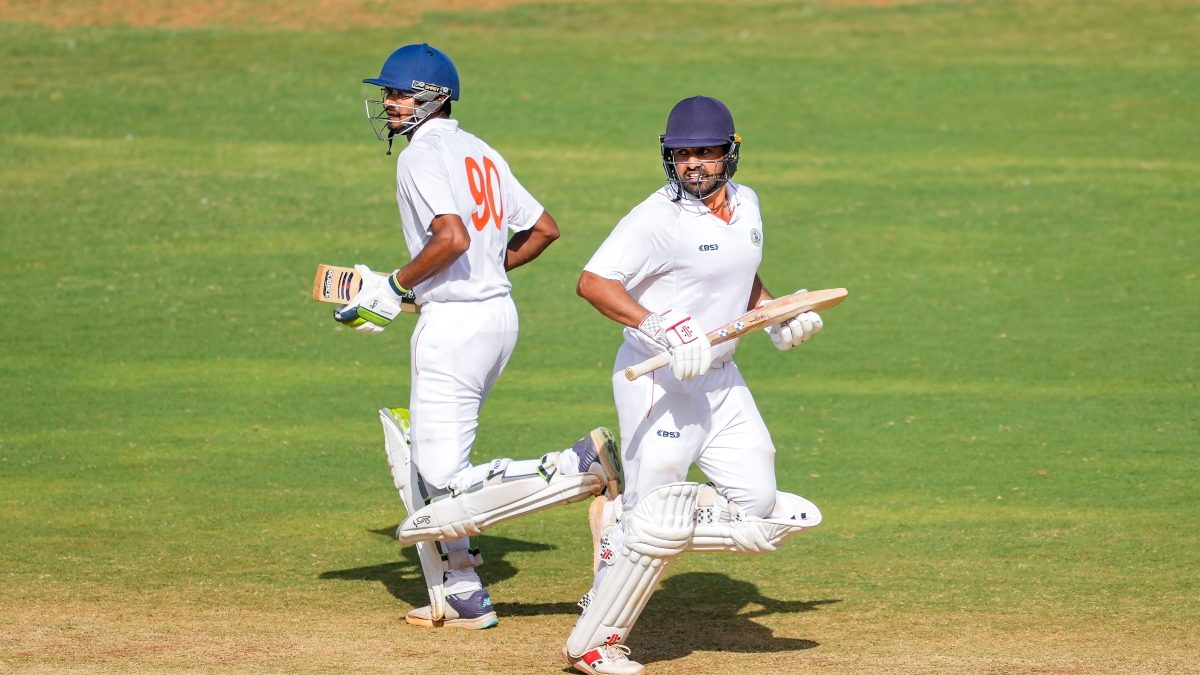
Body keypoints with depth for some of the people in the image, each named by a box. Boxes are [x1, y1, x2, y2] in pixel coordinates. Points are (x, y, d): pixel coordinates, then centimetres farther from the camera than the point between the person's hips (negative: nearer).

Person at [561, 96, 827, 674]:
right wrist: (663, 330, -37)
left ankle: (627, 523, 20)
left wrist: (777, 315, 7)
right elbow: (593, 282, -27)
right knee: (655, 523, -9)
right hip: (658, 381, -8)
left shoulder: (745, 205, 6)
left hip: (721, 380, 8)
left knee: (756, 504, 3)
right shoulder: (659, 218, -18)